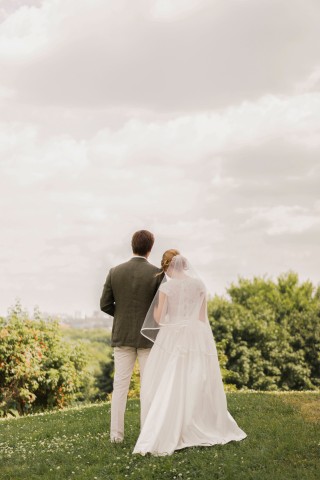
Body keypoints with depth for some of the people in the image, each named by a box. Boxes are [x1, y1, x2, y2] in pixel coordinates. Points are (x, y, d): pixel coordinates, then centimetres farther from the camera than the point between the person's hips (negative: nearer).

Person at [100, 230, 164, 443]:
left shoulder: (115, 272, -1)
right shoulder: (157, 273, -10)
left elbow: (105, 305, 0)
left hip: (122, 335, 3)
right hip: (149, 336, -2)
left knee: (120, 384, 6)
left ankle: (116, 433, 6)